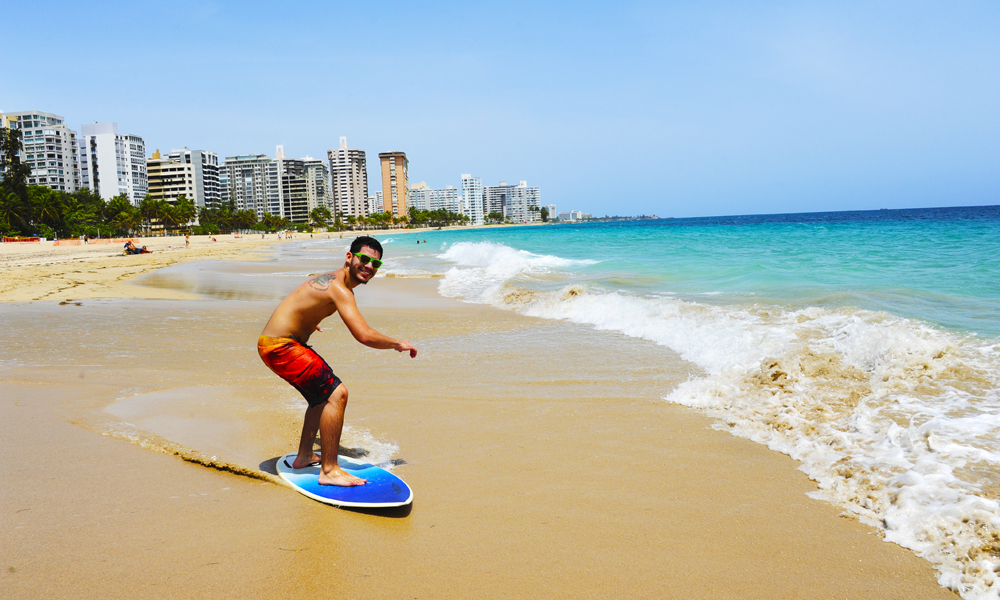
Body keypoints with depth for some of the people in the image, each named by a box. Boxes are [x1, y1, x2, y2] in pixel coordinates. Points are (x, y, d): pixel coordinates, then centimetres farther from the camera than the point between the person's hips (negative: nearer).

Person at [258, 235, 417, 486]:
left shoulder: (331, 278, 12)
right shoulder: (340, 289, -20)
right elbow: (364, 335, -29)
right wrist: (397, 344, -11)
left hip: (279, 342, 11)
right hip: (280, 346, -11)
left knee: (323, 394, 23)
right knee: (337, 393, -15)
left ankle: (304, 456, 34)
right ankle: (329, 471, -9)